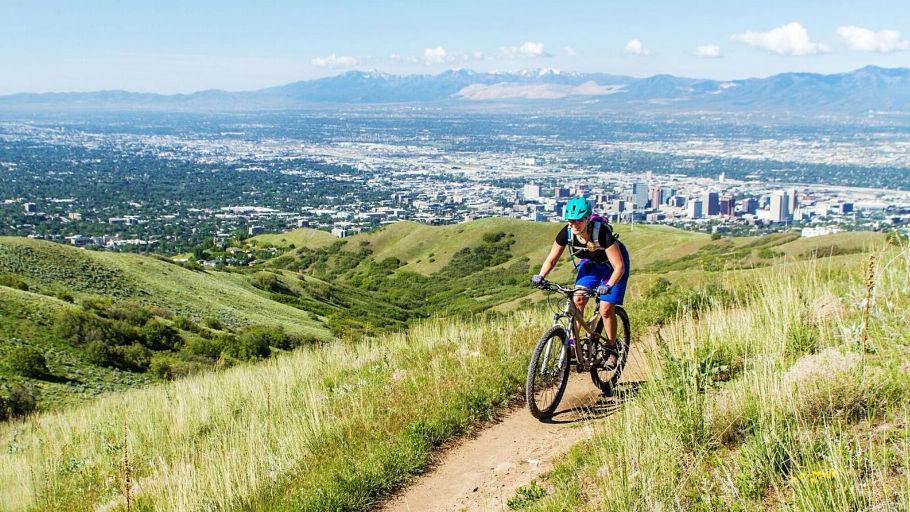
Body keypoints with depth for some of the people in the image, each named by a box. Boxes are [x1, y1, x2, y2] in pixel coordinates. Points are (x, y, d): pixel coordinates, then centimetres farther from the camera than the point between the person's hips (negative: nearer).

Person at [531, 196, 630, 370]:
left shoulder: (602, 232, -37)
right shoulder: (567, 232, -25)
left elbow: (619, 267, -36)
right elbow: (551, 259, -14)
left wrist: (608, 286, -51)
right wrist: (540, 276, -32)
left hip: (612, 265, -4)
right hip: (591, 263, 4)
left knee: (606, 309, -12)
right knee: (577, 300, -14)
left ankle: (611, 350, 7)